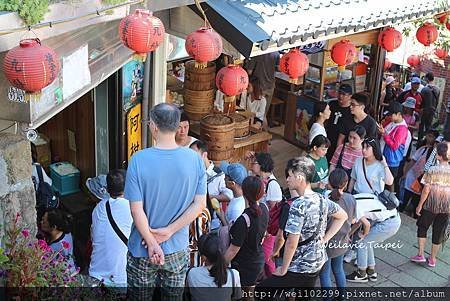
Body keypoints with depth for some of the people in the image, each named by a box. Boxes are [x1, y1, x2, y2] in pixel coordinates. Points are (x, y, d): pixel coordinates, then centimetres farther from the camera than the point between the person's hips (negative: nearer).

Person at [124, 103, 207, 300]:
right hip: (178, 249, 2)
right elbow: (200, 204, -10)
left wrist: (151, 243, -11)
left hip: (142, 251, -2)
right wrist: (168, 231, -10)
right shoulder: (194, 159, -12)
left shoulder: (139, 160, -19)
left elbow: (136, 209, -18)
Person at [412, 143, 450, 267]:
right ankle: (432, 259, 23)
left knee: (422, 227, 17)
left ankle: (420, 254, 13)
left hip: (430, 205, -2)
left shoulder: (432, 170, -15)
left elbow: (426, 189, -15)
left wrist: (420, 205, -6)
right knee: (438, 232, 13)